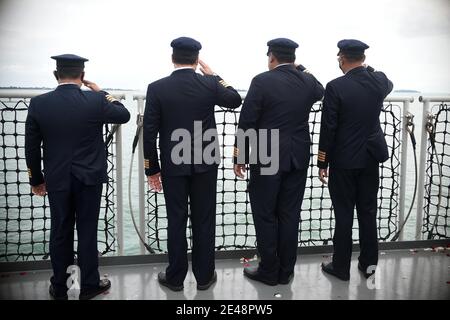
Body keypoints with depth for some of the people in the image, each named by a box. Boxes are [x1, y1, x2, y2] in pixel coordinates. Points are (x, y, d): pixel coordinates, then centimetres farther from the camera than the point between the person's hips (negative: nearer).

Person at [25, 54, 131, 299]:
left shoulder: (38, 103, -5)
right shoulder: (95, 101, -12)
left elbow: (31, 148, 0)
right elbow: (124, 115, 6)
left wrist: (36, 180, 12)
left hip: (56, 179, 2)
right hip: (89, 178, -2)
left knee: (60, 233, 13)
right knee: (87, 232, 9)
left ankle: (59, 288, 26)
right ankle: (89, 286, 22)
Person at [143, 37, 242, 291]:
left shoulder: (157, 88, -7)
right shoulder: (209, 84, -6)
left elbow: (149, 133, -7)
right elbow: (236, 100, 14)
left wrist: (152, 169, 2)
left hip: (173, 165, 0)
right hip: (205, 164, 1)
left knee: (176, 221, 9)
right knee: (204, 221, 10)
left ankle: (175, 277, 21)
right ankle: (204, 276, 22)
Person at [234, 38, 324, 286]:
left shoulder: (262, 81, -10)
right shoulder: (308, 81, 4)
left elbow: (246, 122, -11)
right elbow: (320, 91, 30)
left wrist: (240, 158, -4)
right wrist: (300, 68, 27)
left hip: (267, 159, -5)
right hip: (298, 158, 5)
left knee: (265, 216, 6)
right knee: (289, 215, 11)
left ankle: (269, 271, 16)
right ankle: (285, 271, 21)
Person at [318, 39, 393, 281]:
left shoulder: (336, 86, -15)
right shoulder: (379, 81, 1)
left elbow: (328, 128, -14)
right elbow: (389, 85, 28)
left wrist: (322, 163, -6)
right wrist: (368, 69, 38)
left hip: (344, 160, -5)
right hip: (371, 157, 5)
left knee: (344, 214, 4)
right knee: (368, 211, 14)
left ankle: (341, 267, 15)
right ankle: (368, 263, 25)